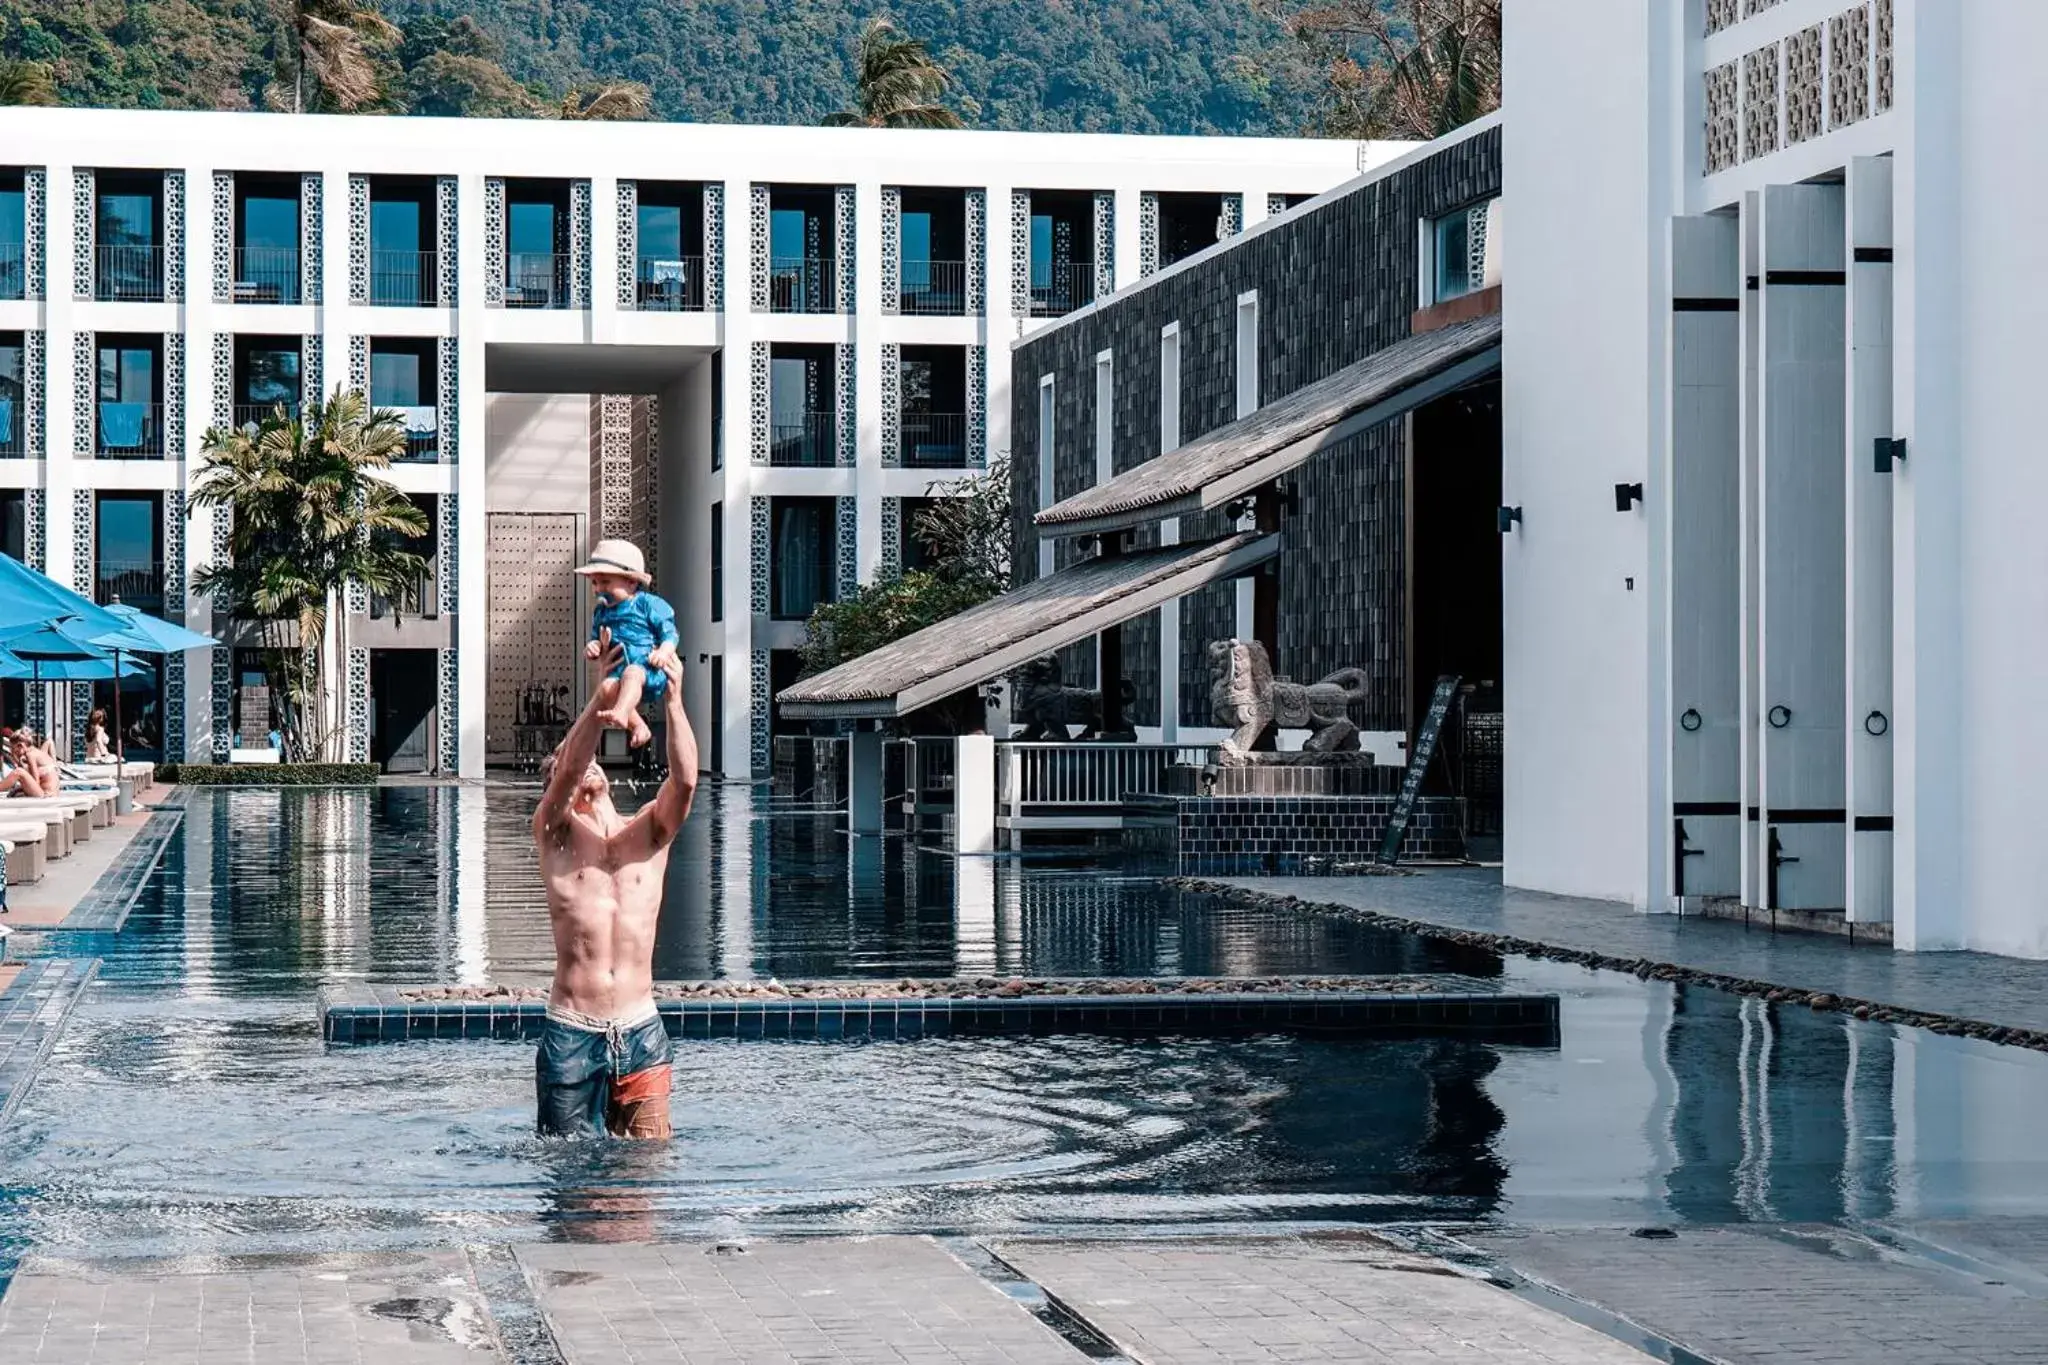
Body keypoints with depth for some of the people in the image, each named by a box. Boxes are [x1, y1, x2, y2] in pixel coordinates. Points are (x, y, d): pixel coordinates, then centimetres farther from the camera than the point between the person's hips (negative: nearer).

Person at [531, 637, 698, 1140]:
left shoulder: (648, 833, 9)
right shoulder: (554, 834, 4)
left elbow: (684, 780, -9)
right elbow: (567, 768, -15)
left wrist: (672, 699, -20)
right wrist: (604, 694, -26)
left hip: (641, 1031, 2)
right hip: (570, 1035, -2)